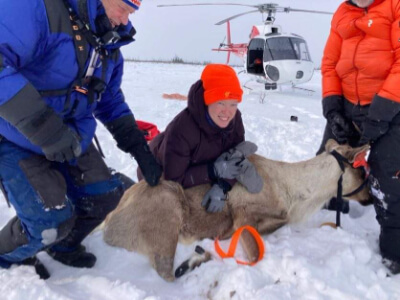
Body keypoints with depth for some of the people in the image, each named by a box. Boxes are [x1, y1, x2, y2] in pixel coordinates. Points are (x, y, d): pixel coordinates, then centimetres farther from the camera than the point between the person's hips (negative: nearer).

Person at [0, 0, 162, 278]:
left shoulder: (108, 46, 3)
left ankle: (64, 245, 36)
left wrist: (142, 153, 5)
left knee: (106, 194, 6)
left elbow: (112, 104, 12)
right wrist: (44, 128, -39)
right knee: (51, 222, -11)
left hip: (72, 138, 8)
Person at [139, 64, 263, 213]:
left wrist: (221, 187, -35)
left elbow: (237, 159, -17)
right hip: (160, 178, -5)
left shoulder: (235, 119, -24)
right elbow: (173, 179, -36)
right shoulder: (181, 130, -43)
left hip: (195, 170, 5)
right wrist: (214, 171, -40)